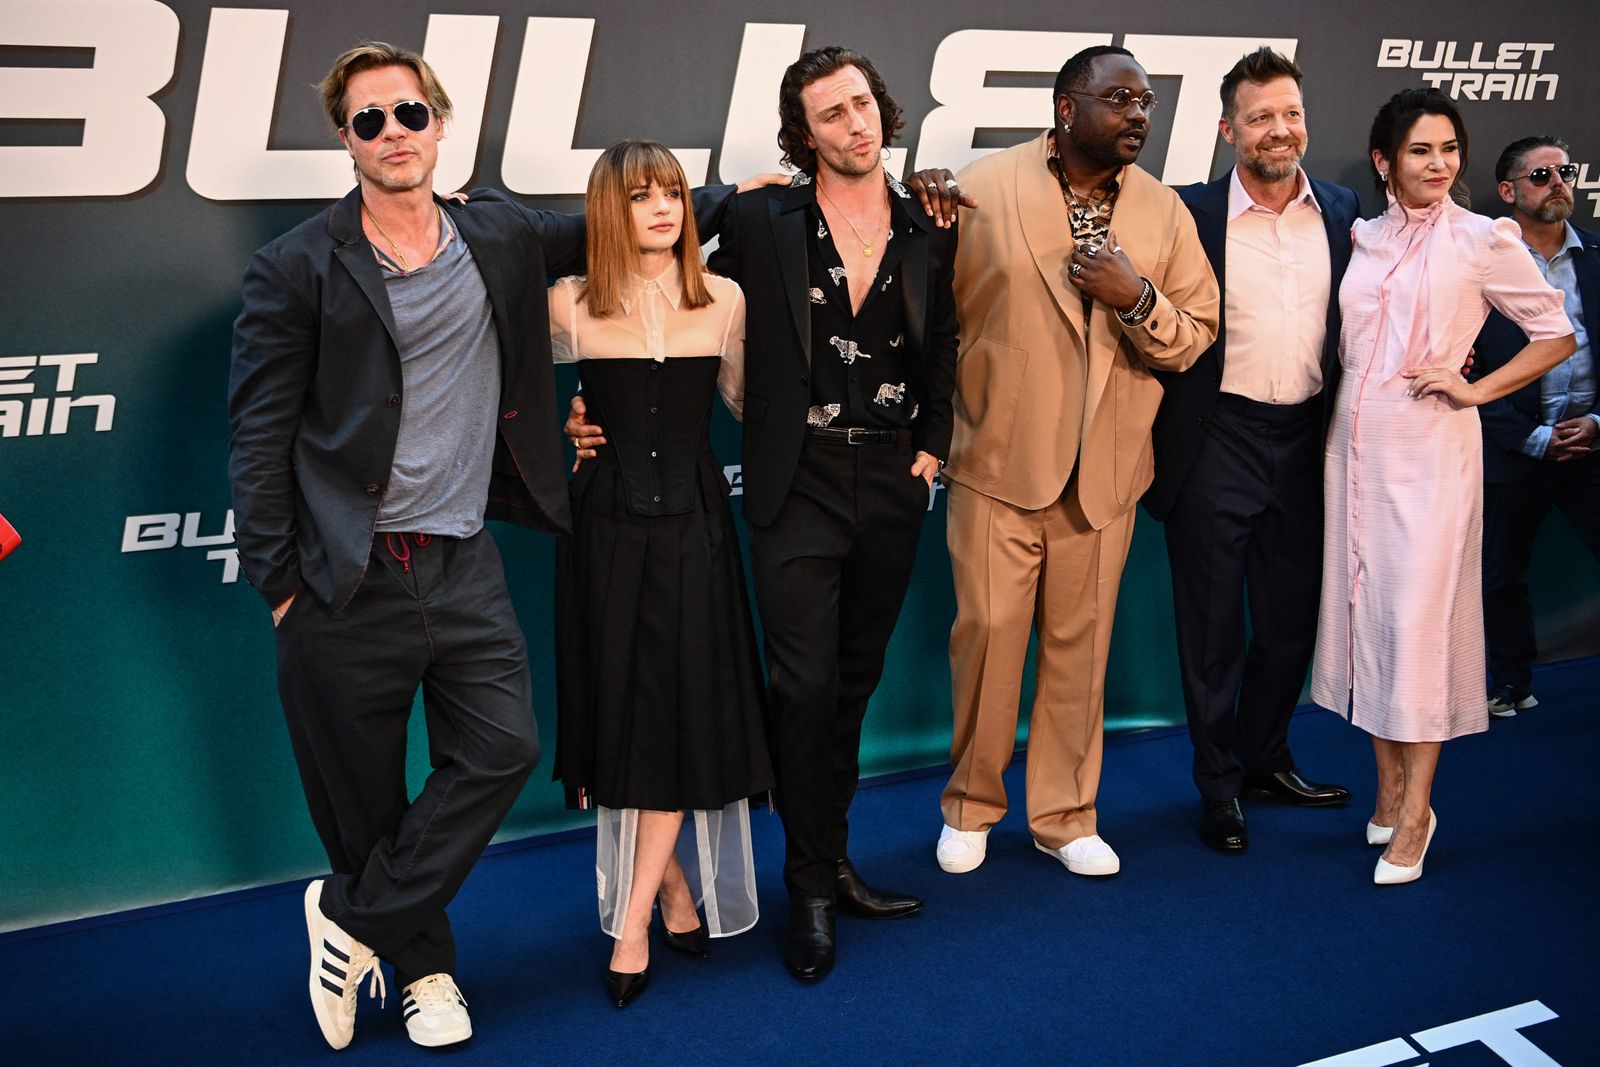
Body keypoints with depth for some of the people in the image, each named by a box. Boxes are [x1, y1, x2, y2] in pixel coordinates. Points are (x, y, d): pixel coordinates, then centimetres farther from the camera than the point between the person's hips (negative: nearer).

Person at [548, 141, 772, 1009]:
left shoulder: (723, 299, 3)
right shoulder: (571, 305, -2)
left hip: (693, 520, 1)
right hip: (607, 522, 0)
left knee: (683, 708, -3)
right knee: (620, 704, 4)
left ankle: (634, 920, 3)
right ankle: (672, 886, 23)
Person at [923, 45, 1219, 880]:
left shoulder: (1163, 211, 5)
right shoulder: (983, 189, -4)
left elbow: (1195, 337, 5)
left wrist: (1137, 299, -13)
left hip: (1103, 472, 3)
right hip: (997, 463, -2)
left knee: (1080, 646, 10)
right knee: (987, 635, 3)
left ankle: (1065, 816, 25)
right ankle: (971, 804, 22)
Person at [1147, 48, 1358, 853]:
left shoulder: (1341, 212, 6)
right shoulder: (1191, 214, -6)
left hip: (1305, 441, 4)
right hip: (1217, 444, -4)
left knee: (1292, 618, 15)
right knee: (1212, 626, 7)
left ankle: (1267, 760, 34)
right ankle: (1219, 787, 20)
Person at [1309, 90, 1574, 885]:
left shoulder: (1483, 240, -4)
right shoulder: (1364, 238, 10)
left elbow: (1556, 335, 1)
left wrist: (1476, 389, -8)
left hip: (1431, 447, -5)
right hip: (1356, 439, 5)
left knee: (1420, 616, -7)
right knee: (1363, 608, 8)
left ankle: (1414, 816, 1)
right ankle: (1388, 789, 20)